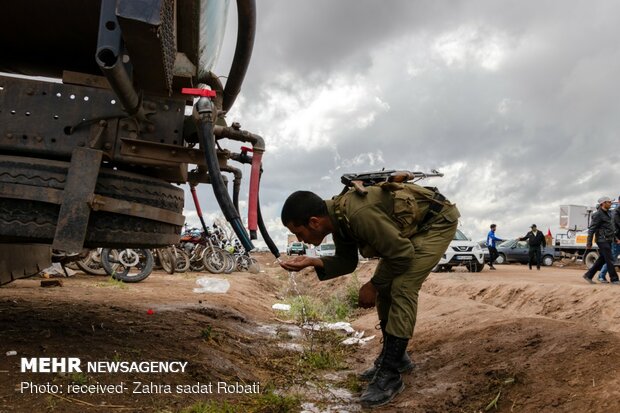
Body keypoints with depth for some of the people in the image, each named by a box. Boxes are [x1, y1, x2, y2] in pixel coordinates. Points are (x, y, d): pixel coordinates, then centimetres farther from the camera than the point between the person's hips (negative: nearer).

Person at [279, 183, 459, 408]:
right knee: (385, 286, 6)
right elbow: (347, 261, 5)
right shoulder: (338, 216, -7)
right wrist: (313, 262, -11)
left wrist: (372, 284, -14)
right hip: (414, 226, 9)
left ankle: (390, 374, -10)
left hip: (437, 221, -9)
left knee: (402, 287, -18)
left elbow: (402, 254, -27)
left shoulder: (359, 214, -36)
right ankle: (394, 356, 21)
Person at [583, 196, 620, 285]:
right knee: (609, 260, -6)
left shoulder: (607, 214, 17)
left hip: (608, 241, 9)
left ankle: (588, 275, 15)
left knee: (601, 260, 10)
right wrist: (589, 243, -17)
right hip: (602, 241, -9)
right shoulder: (598, 214, -12)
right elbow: (591, 229, -15)